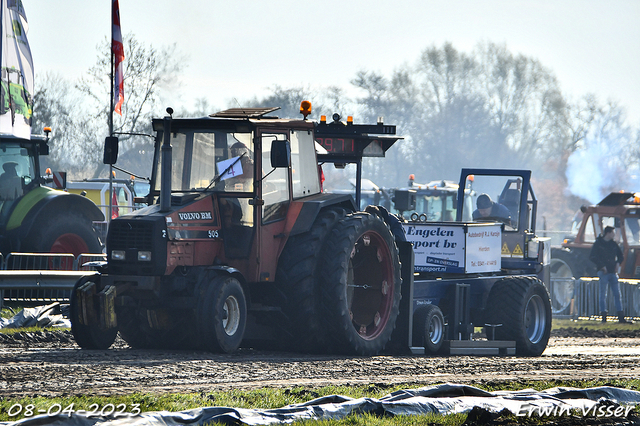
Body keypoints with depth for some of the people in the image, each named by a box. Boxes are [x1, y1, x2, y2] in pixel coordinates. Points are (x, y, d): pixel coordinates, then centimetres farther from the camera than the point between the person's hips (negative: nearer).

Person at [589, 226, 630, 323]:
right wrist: (602, 266, -14)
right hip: (603, 272, -5)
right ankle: (604, 316, 0)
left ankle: (621, 317, 2)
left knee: (617, 294, 2)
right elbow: (592, 257, -8)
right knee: (603, 295, -3)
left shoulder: (614, 244, 14)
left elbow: (621, 256, 24)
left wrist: (618, 263, 4)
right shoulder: (598, 244, -1)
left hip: (613, 272, 5)